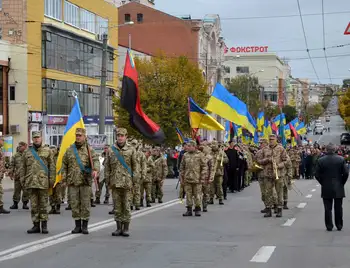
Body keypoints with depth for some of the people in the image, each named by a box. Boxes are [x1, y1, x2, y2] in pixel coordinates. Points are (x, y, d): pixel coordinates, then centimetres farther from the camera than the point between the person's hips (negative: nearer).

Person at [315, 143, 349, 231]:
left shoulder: (320, 160, -7)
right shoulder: (341, 159, -5)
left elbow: (317, 175, -6)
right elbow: (346, 173, -6)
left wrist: (323, 183, 7)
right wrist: (342, 183, 7)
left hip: (326, 188, -1)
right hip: (338, 188, 1)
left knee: (328, 208, 5)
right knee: (338, 208, 11)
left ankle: (329, 226, 5)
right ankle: (339, 225, 17)